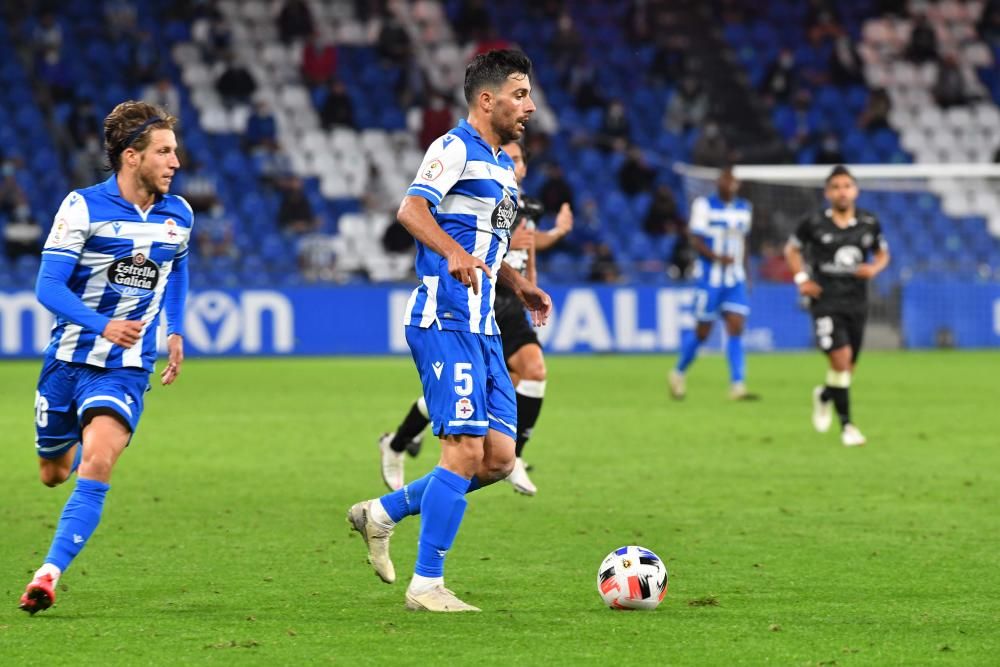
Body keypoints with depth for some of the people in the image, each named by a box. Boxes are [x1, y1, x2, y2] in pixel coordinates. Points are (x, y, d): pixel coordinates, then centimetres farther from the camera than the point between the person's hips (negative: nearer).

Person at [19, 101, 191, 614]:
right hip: (69, 357, -1)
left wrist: (175, 332, 16)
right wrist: (103, 326, -30)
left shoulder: (178, 216, 2)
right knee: (53, 474, 15)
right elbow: (48, 287, -16)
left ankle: (50, 574, -23)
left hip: (126, 369, 1)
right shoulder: (83, 207, -11)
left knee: (96, 466, -22)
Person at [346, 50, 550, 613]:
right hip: (445, 322, -9)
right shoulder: (456, 149, -9)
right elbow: (412, 208, -27)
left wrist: (521, 286, 23)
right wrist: (453, 253, -43)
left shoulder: (503, 165, 20)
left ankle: (383, 513, 17)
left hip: (482, 329, 9)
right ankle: (426, 585, -5)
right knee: (466, 452, -13)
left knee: (498, 459, 4)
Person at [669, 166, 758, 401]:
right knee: (702, 332, 2)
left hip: (735, 279, 4)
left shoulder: (745, 209, 10)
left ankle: (737, 386, -11)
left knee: (736, 328, -8)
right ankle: (679, 373, 26)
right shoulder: (704, 205, -7)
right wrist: (717, 257, -24)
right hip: (710, 278, -4)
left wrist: (745, 270, 19)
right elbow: (695, 240, -11)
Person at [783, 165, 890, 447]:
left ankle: (824, 396, 46)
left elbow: (883, 253, 17)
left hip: (856, 303, 4)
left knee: (848, 367, 11)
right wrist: (801, 279, -3)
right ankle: (846, 425, -9)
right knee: (841, 358, -19)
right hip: (826, 301, -4)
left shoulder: (869, 223, 2)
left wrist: (874, 268, -6)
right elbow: (791, 249, 11)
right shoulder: (814, 224, -5)